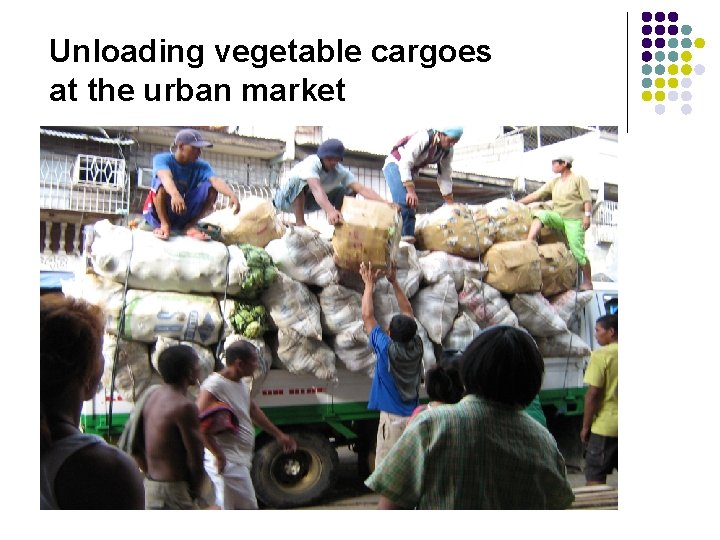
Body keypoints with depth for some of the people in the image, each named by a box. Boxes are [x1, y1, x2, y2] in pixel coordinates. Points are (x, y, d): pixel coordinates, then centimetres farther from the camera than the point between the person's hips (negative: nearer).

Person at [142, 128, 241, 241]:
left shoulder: (201, 166, -5)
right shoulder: (162, 159, -15)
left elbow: (215, 180, -25)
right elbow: (166, 176, -38)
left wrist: (232, 195, -46)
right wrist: (175, 194, -59)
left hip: (184, 214, 3)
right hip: (157, 213, -3)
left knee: (210, 188, -17)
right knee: (162, 183, -32)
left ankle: (190, 225, -10)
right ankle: (164, 224, -18)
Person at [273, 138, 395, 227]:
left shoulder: (341, 171, -17)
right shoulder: (311, 163, -32)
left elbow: (361, 188, -29)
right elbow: (316, 189, -49)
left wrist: (383, 202, -46)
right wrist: (330, 211, -67)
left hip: (307, 201, 6)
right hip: (286, 198, -5)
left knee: (347, 191, -6)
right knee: (298, 179, -38)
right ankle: (300, 224, -30)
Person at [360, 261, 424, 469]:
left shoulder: (387, 349, -14)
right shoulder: (417, 347, -1)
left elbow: (367, 316, -6)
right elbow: (408, 312, 12)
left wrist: (369, 283, 3)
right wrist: (394, 282, 16)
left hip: (393, 419, -5)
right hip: (414, 417, 6)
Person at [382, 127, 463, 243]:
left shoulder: (448, 151, -8)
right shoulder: (423, 138, -31)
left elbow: (445, 177, 1)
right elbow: (405, 163, -35)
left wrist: (451, 205, 0)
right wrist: (411, 191, -41)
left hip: (410, 170, 8)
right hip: (395, 165, -8)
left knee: (412, 203, 3)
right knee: (404, 201, -26)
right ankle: (405, 235, -30)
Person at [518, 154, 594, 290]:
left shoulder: (579, 179, 2)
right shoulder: (554, 182, 17)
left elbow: (587, 199, -5)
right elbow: (536, 195, 14)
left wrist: (587, 215, -18)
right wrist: (517, 203, 9)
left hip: (574, 220, -5)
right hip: (558, 217, 5)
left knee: (577, 251, -11)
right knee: (540, 214, -22)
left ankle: (587, 282, 1)